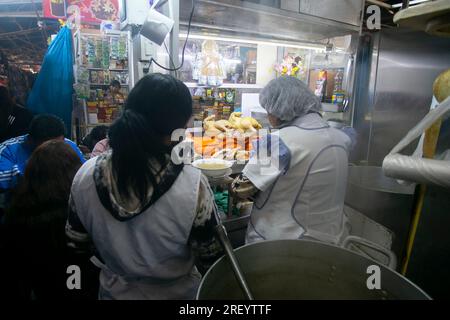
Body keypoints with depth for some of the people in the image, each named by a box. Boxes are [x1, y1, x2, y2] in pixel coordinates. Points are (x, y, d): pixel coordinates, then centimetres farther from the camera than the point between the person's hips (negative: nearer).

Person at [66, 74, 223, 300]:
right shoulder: (193, 187, -33)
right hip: (176, 294, -2)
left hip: (113, 291, 3)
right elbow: (211, 260, -20)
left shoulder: (85, 177, -21)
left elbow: (76, 241, -6)